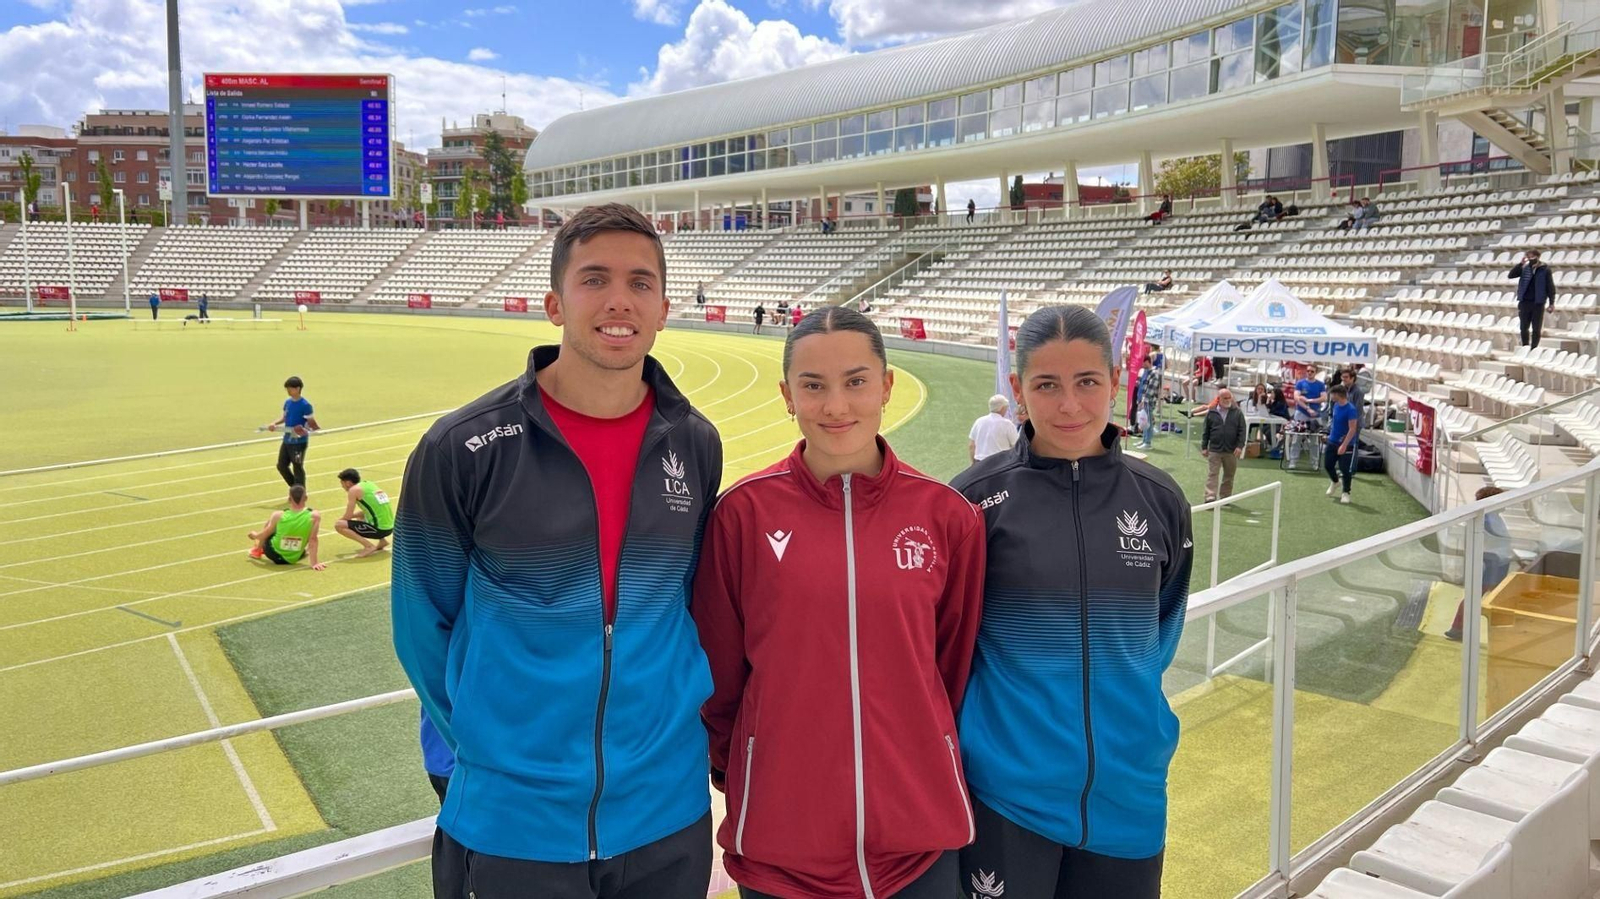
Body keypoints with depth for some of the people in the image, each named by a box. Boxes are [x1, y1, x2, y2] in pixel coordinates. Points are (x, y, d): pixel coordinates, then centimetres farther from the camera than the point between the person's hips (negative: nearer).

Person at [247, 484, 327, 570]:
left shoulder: (278, 515, -17)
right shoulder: (314, 516, -22)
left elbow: (264, 535, -3)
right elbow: (313, 540, -20)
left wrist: (254, 535, 19)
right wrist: (314, 563, -15)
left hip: (273, 554, 0)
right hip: (293, 559, 0)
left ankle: (257, 550, 42)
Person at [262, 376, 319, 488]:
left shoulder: (305, 405, -15)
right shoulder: (287, 402, 6)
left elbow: (311, 422, -15)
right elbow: (284, 417, 18)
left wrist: (313, 429, -36)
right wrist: (274, 423, 2)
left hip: (299, 442, -8)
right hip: (287, 440, 8)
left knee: (298, 468, 1)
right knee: (282, 466, 13)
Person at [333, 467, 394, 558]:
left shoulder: (354, 489, -6)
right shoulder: (369, 484, 17)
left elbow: (348, 516, -5)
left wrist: (339, 519, 16)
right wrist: (344, 518, 26)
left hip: (379, 529, -9)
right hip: (389, 527, 9)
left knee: (338, 525, -6)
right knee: (360, 517, 36)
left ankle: (369, 546, -11)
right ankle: (382, 540, 20)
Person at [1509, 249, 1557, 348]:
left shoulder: (1545, 269, -3)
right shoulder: (1524, 268, 5)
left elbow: (1550, 287, -2)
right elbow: (1511, 275, -3)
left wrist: (1551, 303, -5)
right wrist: (1520, 263, -12)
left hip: (1538, 303, -3)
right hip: (1525, 302, 3)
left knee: (1536, 329, 2)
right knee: (1524, 327, 6)